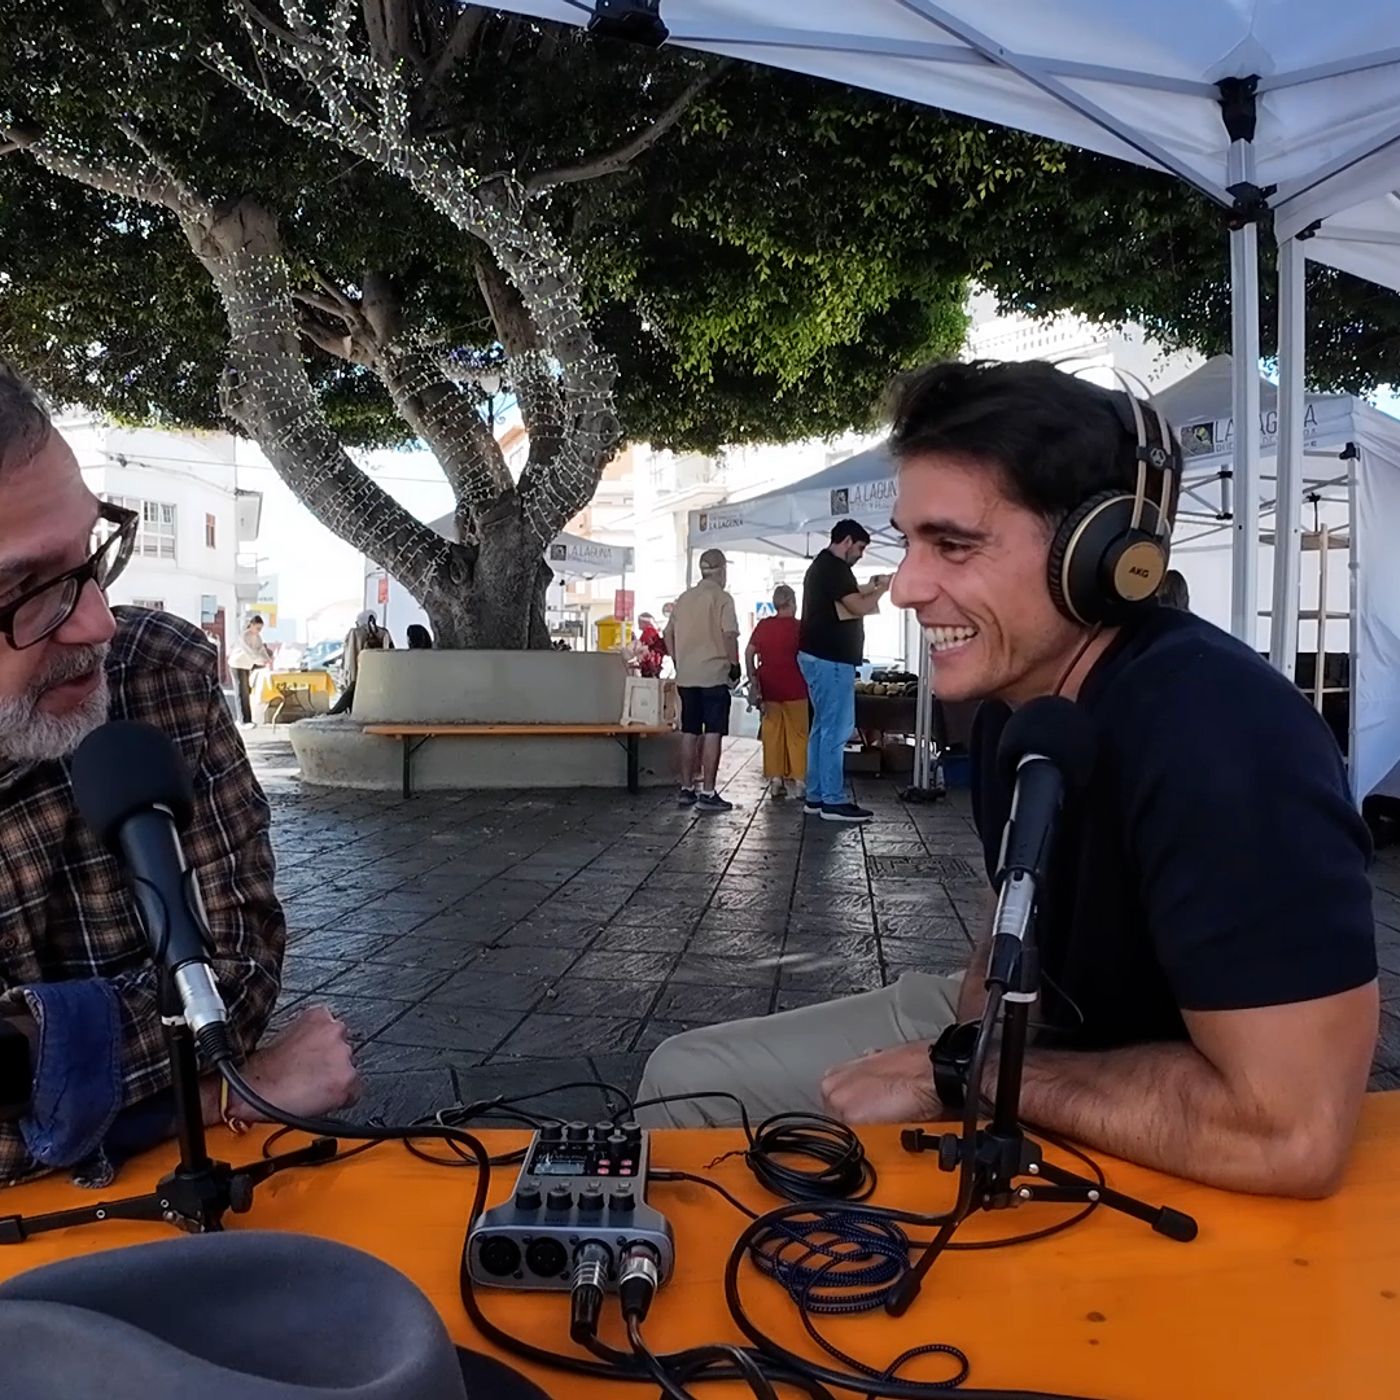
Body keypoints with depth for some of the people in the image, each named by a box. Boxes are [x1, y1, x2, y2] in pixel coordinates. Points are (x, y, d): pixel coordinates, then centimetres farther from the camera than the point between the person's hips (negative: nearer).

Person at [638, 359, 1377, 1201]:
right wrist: (971, 1013, -4)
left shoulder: (1217, 732, -32)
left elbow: (1291, 1130, -36)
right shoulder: (1012, 686, -4)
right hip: (1021, 1036, 8)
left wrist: (958, 1073, -25)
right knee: (687, 1079, 7)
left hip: (1159, 1169, -8)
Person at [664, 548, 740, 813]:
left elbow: (668, 634, 13)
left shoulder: (684, 598, 12)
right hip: (714, 675, -6)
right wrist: (734, 665, -6)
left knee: (689, 732, 11)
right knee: (712, 733, -4)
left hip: (686, 677, 6)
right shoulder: (722, 598, -6)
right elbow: (729, 635, -16)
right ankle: (707, 793, -6)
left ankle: (687, 789, 17)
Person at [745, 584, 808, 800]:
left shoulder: (763, 625, 3)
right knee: (797, 734, 4)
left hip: (768, 687, 3)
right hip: (794, 688, -3)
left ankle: (775, 781, 8)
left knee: (772, 733, 7)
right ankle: (798, 781, 4)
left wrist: (753, 679, 6)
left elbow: (749, 653, 1)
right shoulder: (799, 627, -5)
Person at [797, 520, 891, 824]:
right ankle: (833, 802, -6)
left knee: (823, 727, 12)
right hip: (831, 659, -11)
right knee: (836, 729, -8)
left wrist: (869, 587, 16)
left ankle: (816, 797, 14)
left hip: (819, 656, 11)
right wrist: (883, 588, -3)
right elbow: (859, 608, -18)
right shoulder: (835, 568, -14)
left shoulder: (821, 565, 19)